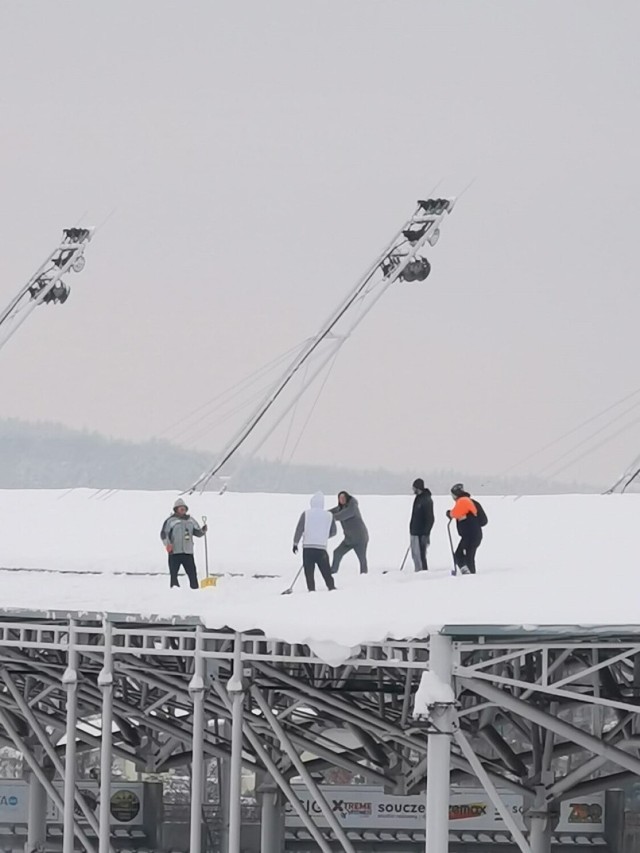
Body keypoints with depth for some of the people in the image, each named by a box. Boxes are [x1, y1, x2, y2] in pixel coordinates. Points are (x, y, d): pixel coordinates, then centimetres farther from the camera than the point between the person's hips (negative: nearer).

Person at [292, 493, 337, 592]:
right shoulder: (329, 515, 5)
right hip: (322, 547, 2)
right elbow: (333, 532, 13)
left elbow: (299, 529, -4)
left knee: (309, 571, 3)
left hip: (308, 547, -2)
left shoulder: (306, 514, -1)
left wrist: (295, 543, 3)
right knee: (326, 570, 11)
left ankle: (311, 589, -5)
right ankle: (331, 587, 9)